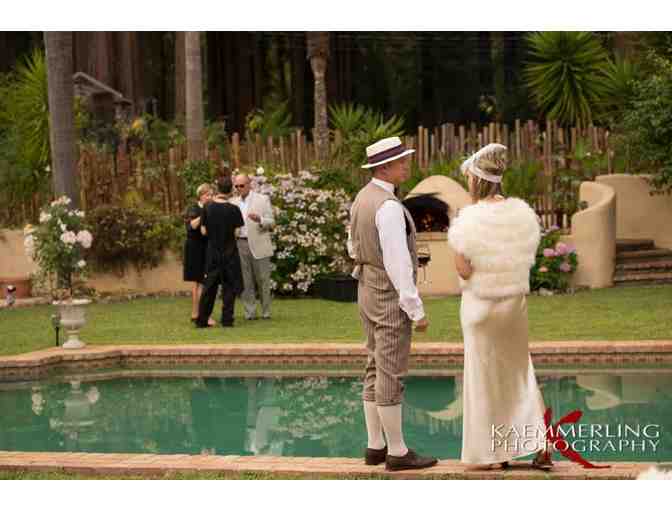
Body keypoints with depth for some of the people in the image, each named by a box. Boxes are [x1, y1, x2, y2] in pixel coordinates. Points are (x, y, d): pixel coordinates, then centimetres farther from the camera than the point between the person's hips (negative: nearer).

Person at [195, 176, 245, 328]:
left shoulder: (208, 207, -6)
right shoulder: (233, 209, -14)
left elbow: (203, 231, -1)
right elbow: (239, 226, -2)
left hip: (212, 252, 3)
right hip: (229, 253, -3)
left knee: (209, 287, 11)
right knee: (229, 287, 8)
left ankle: (201, 320, 11)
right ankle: (227, 319, 6)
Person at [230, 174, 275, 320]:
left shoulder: (263, 199, 2)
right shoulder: (233, 202, 13)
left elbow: (271, 222, -2)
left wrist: (259, 219, -21)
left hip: (258, 245, -3)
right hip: (240, 245, 3)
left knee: (263, 280, -1)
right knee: (245, 281, 2)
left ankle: (266, 312, 10)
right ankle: (250, 312, 6)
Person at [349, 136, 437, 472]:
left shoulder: (362, 198, 8)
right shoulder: (389, 207, -23)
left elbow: (354, 247, 21)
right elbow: (398, 264, -24)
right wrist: (417, 311, -21)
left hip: (367, 292, 10)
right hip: (392, 298, -10)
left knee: (376, 371, 13)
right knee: (391, 375, -4)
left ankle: (376, 447, 17)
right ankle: (397, 453, 2)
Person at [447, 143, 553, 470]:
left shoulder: (470, 220, -16)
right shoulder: (522, 212, -2)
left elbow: (463, 270, -15)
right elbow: (528, 258, 6)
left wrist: (456, 241, -1)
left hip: (481, 304, -4)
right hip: (515, 300, 4)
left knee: (485, 375, 7)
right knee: (518, 371, 16)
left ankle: (493, 453, 13)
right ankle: (539, 445, 6)